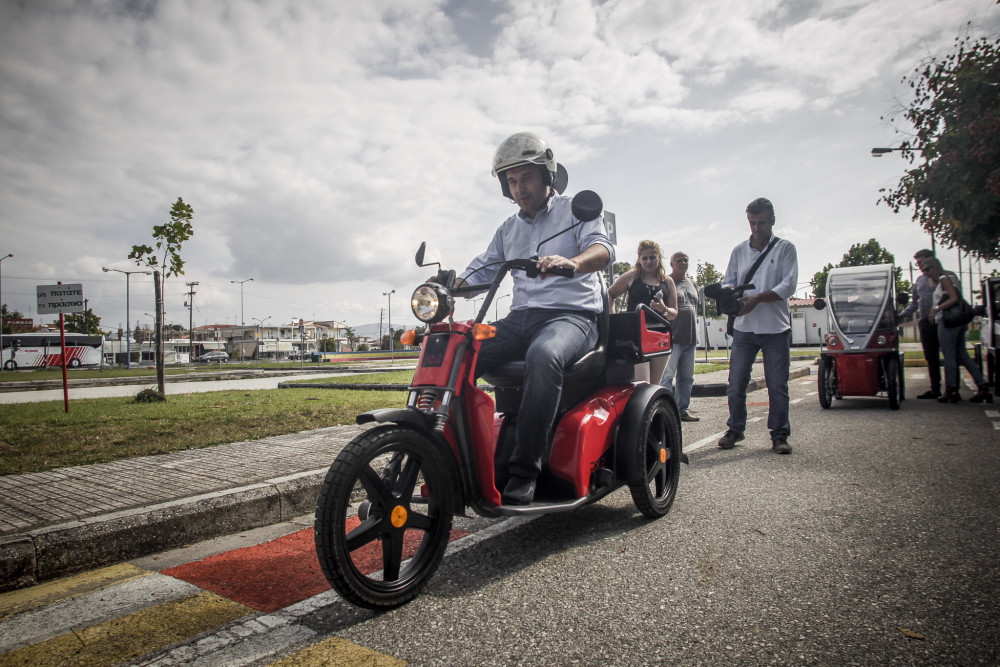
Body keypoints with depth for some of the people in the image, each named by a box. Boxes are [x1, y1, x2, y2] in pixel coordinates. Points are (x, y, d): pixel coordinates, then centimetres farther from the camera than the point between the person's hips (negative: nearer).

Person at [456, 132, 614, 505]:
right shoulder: (509, 229, 25)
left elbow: (603, 248, -12)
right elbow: (482, 270, 21)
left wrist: (571, 262, -36)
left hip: (572, 315, -5)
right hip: (521, 317, 6)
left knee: (543, 357, -40)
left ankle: (524, 470, -34)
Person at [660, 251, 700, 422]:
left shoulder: (691, 284, 20)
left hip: (690, 338, 8)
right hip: (673, 337, -8)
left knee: (687, 377, 10)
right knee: (668, 375, -10)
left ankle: (683, 409, 17)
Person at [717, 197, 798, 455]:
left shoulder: (785, 249, 5)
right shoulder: (739, 251, 14)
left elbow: (788, 285, -5)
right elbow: (728, 281, 11)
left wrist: (758, 298, -19)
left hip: (775, 327, -2)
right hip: (744, 327, 2)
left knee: (778, 385, 1)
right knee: (736, 382, 3)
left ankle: (779, 435, 11)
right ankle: (735, 429, 17)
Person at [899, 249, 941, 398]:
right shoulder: (919, 280, 19)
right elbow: (915, 302, 25)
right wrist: (903, 314, 11)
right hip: (925, 323, 6)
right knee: (931, 358, 8)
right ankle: (935, 388, 14)